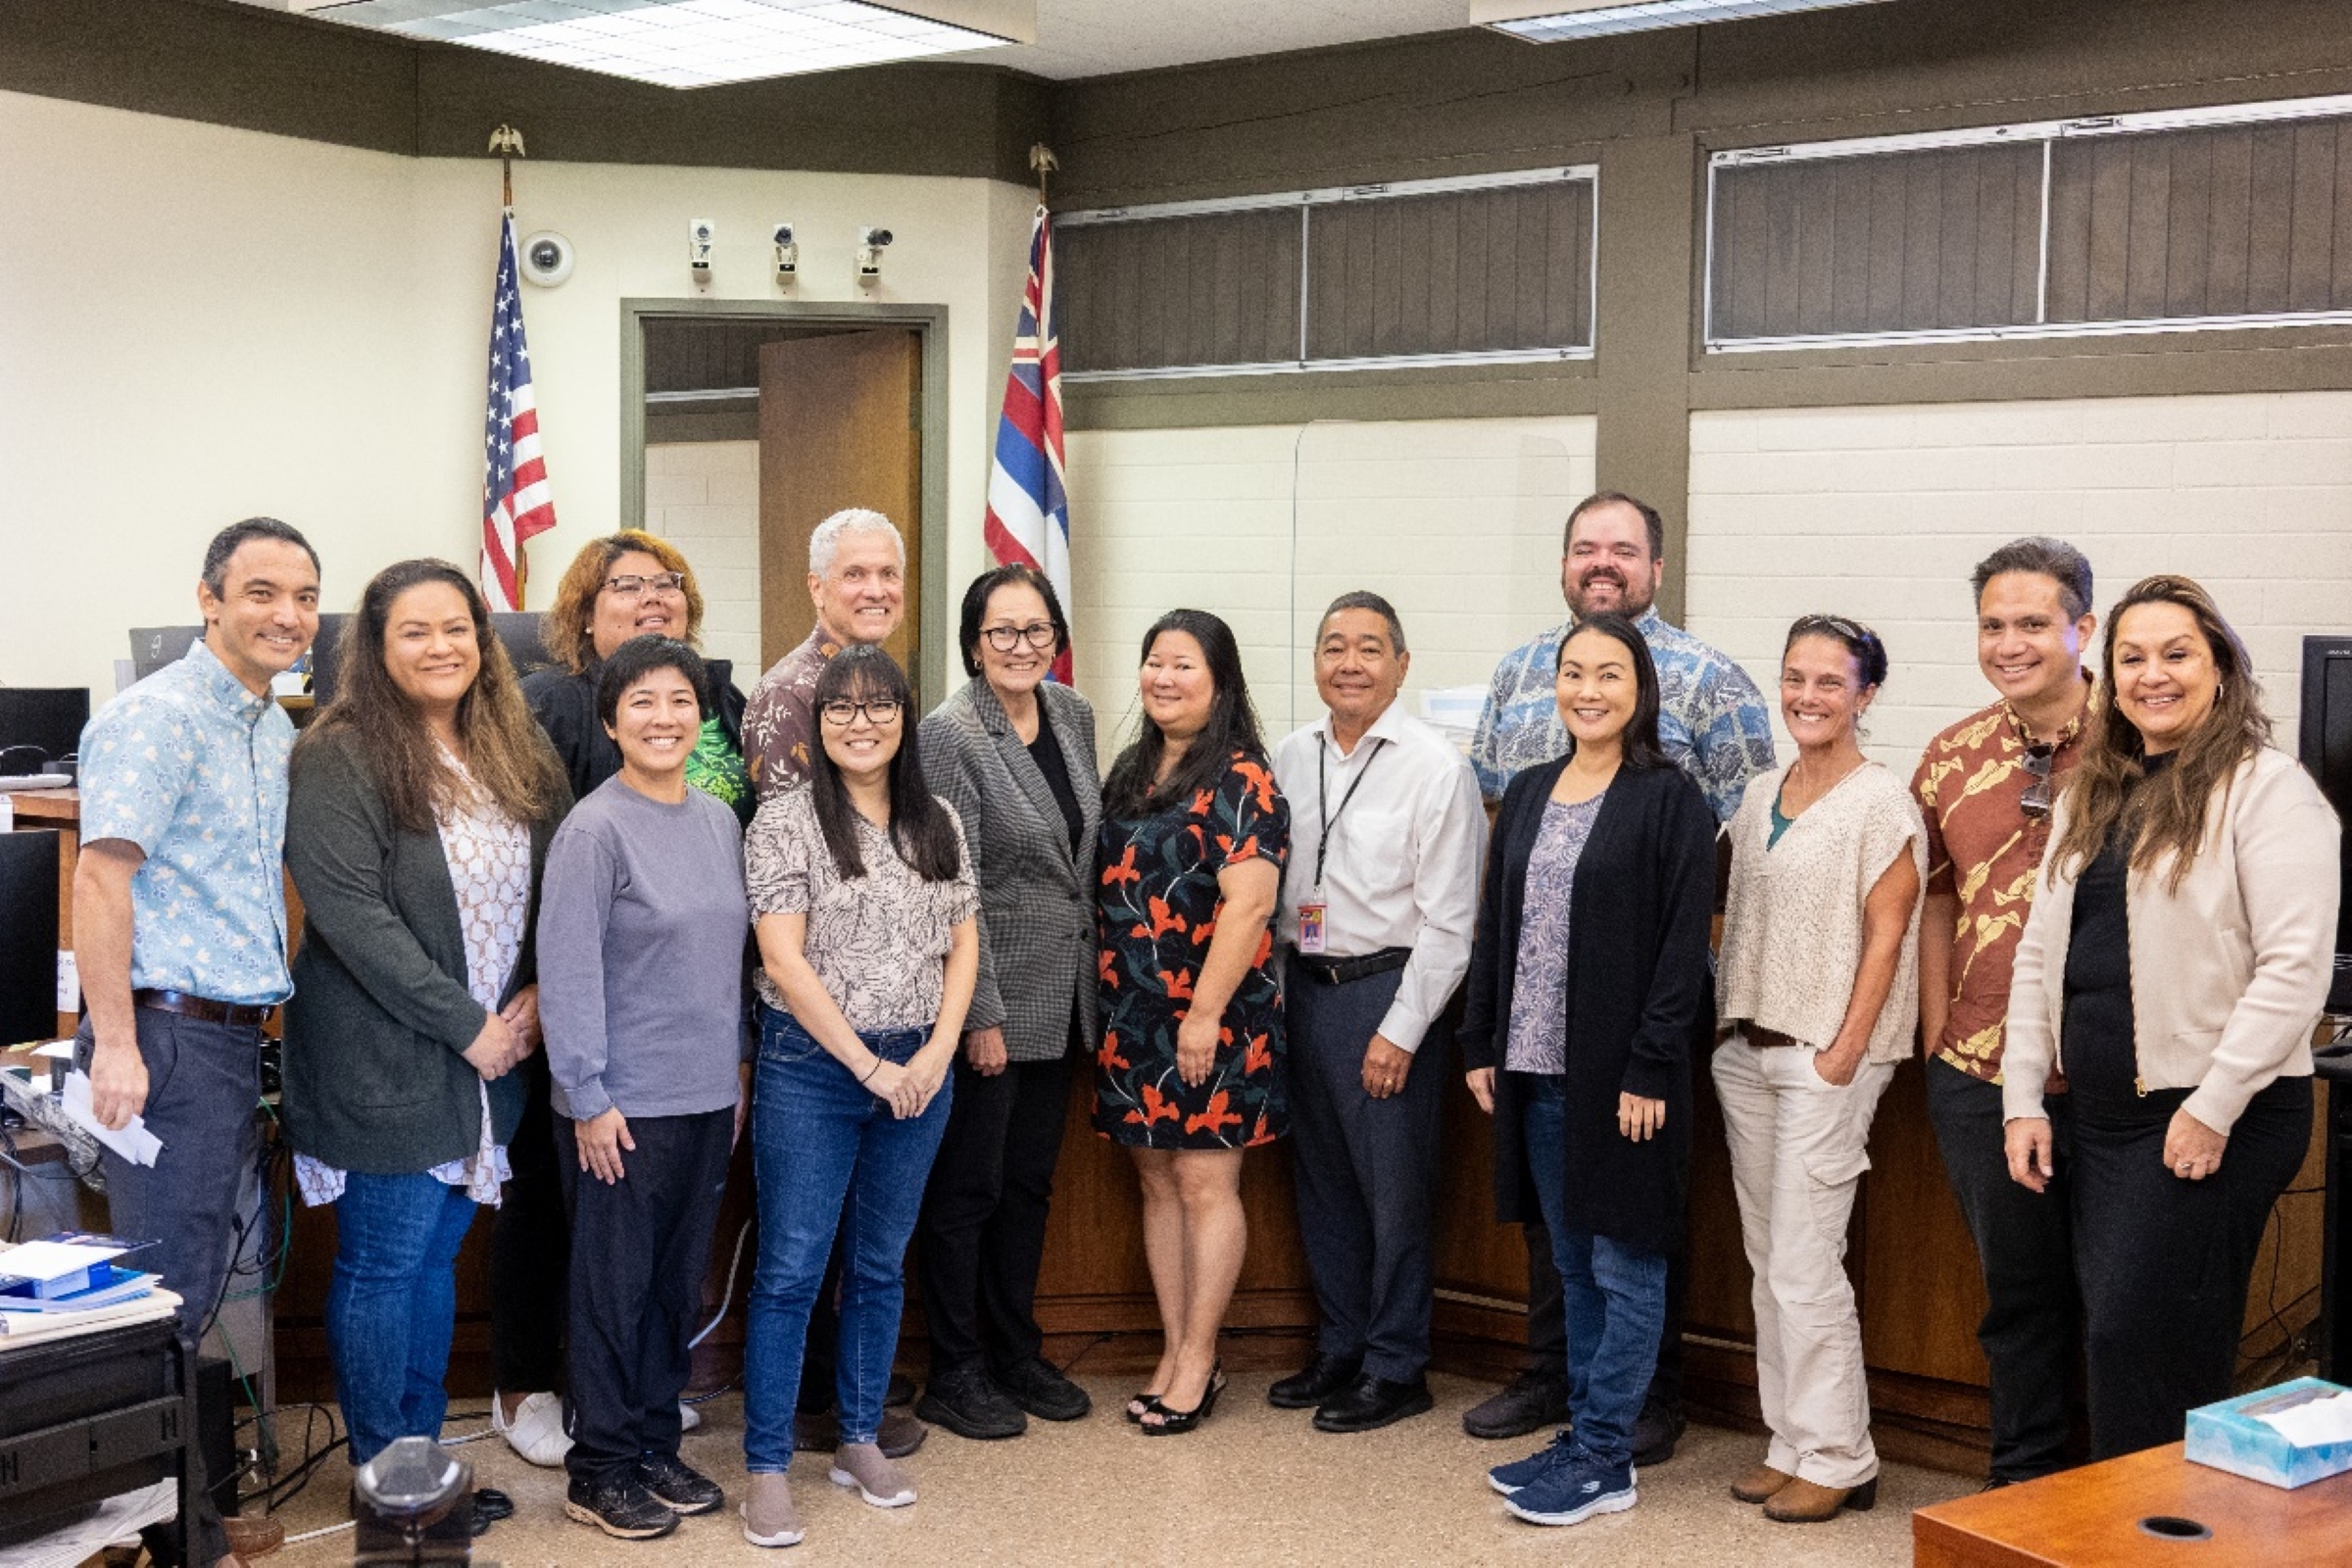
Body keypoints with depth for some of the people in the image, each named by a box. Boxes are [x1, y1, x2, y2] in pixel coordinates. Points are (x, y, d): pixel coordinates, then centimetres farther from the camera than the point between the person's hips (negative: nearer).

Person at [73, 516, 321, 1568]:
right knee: (165, 1291, -2)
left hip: (236, 1036, 9)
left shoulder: (276, 730, 15)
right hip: (169, 1034, -9)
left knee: (196, 1285, 15)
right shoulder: (158, 718, -12)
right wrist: (116, 1045, -23)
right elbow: (101, 876, -19)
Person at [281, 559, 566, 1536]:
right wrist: (465, 1025, -18)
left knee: (436, 1260, 15)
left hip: (487, 1058, 7)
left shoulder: (514, 754, 9)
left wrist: (535, 997, -4)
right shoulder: (339, 759, -12)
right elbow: (351, 913, -19)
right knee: (383, 1267, 2)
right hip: (385, 1062, -7)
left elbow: (552, 889, 12)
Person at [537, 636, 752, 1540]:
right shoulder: (595, 830, -13)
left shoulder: (719, 821, 7)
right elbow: (568, 972, -15)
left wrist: (740, 1063, 14)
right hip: (624, 1107, -6)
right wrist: (589, 1100, -15)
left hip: (708, 1097, 6)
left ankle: (656, 1447, 28)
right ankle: (601, 1470, 17)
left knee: (680, 1281, 14)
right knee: (615, 1286, 4)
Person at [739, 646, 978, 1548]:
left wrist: (936, 1053, -5)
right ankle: (767, 1469, 8)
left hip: (919, 1071, 5)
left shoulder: (938, 823, 8)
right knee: (790, 1270, -1)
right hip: (811, 1068, -4)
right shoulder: (786, 820, -7)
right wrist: (870, 1066, -13)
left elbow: (963, 944, 10)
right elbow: (784, 958, -12)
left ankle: (861, 1441, 26)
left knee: (880, 1264, 13)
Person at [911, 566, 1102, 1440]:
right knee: (967, 1188, 4)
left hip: (1060, 999, 7)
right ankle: (954, 1375, 15)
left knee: (1029, 1181, 16)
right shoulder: (952, 734, -15)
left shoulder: (1073, 716, 6)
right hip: (989, 999, -7)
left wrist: (1088, 979, 14)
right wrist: (981, 1013, -17)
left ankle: (1017, 1353, 29)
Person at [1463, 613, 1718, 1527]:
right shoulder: (1528, 794, 11)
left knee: (1624, 1266, 3)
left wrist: (1652, 1068, -17)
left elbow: (1683, 943, -12)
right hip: (1535, 1068, 6)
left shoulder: (1669, 801, -8)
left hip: (1623, 1072, -6)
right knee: (1573, 1264, 15)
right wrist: (1481, 1042, 9)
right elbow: (1494, 926, 14)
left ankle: (1603, 1460, 10)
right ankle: (1585, 1434, 26)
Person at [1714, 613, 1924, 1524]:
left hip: (1826, 1057, -7)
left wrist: (1844, 1056, -15)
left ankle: (1838, 1461, 6)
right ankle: (1790, 1444, 20)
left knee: (1805, 1268, -6)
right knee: (1768, 1265, 10)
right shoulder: (1761, 798, 12)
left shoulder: (1881, 804, -8)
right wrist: (1726, 1023, 10)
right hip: (1747, 1051, 7)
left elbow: (1886, 937, -11)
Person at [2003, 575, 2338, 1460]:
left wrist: (2212, 1109, -18)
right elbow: (2039, 955, 17)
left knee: (2136, 1345, -8)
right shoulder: (2091, 797, 15)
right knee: (2116, 1338, 10)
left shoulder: (2265, 788, -8)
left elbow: (2295, 967, -15)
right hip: (2097, 1116, 7)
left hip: (2216, 1121, -7)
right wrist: (2025, 1098, 10)